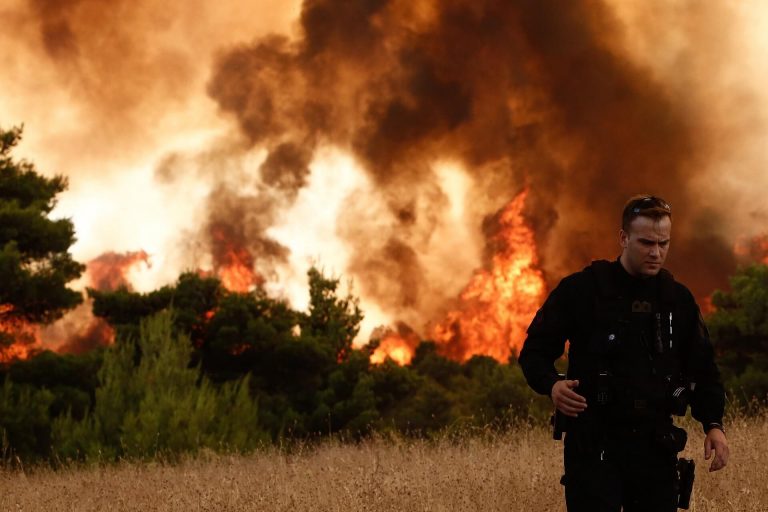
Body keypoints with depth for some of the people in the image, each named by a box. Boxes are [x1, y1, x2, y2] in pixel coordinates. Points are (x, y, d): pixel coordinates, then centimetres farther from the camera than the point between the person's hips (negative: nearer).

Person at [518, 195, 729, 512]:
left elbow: (702, 369, 16)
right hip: (593, 445, -4)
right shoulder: (580, 290, -3)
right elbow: (535, 351, 1)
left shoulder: (679, 300, 10)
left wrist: (713, 424, 0)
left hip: (656, 445, 4)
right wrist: (552, 385, -21)